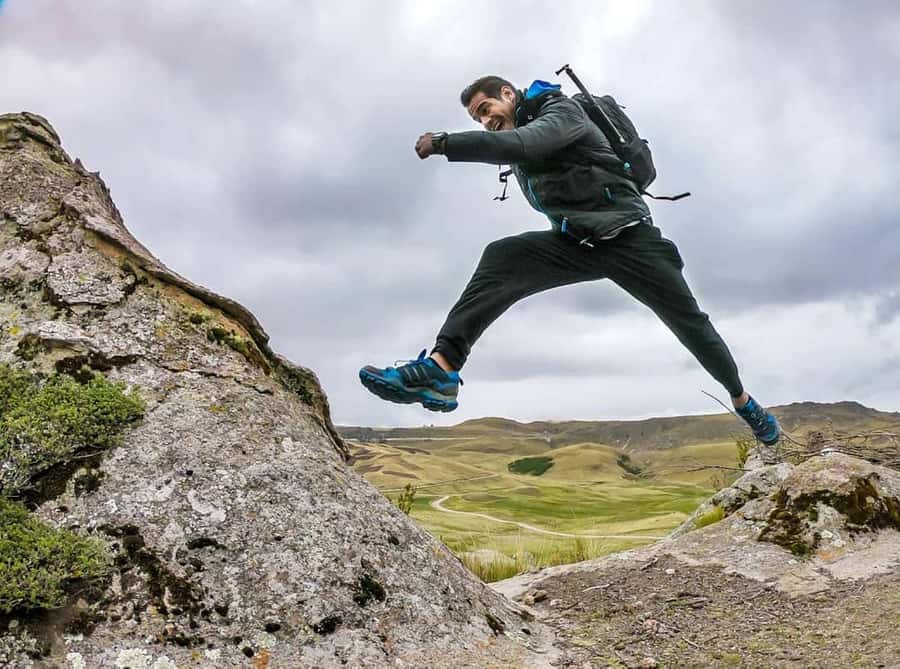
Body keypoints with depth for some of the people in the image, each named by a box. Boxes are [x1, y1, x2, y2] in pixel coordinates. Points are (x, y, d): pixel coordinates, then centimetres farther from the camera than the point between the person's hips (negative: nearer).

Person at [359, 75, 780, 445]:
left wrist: (445, 144, -28)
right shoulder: (516, 151, 16)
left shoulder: (561, 111, -7)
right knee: (501, 259, -23)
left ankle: (743, 402, 26)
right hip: (575, 242, 5)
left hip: (627, 235, -5)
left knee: (688, 320, 0)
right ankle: (439, 369, -39)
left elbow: (522, 144, -27)